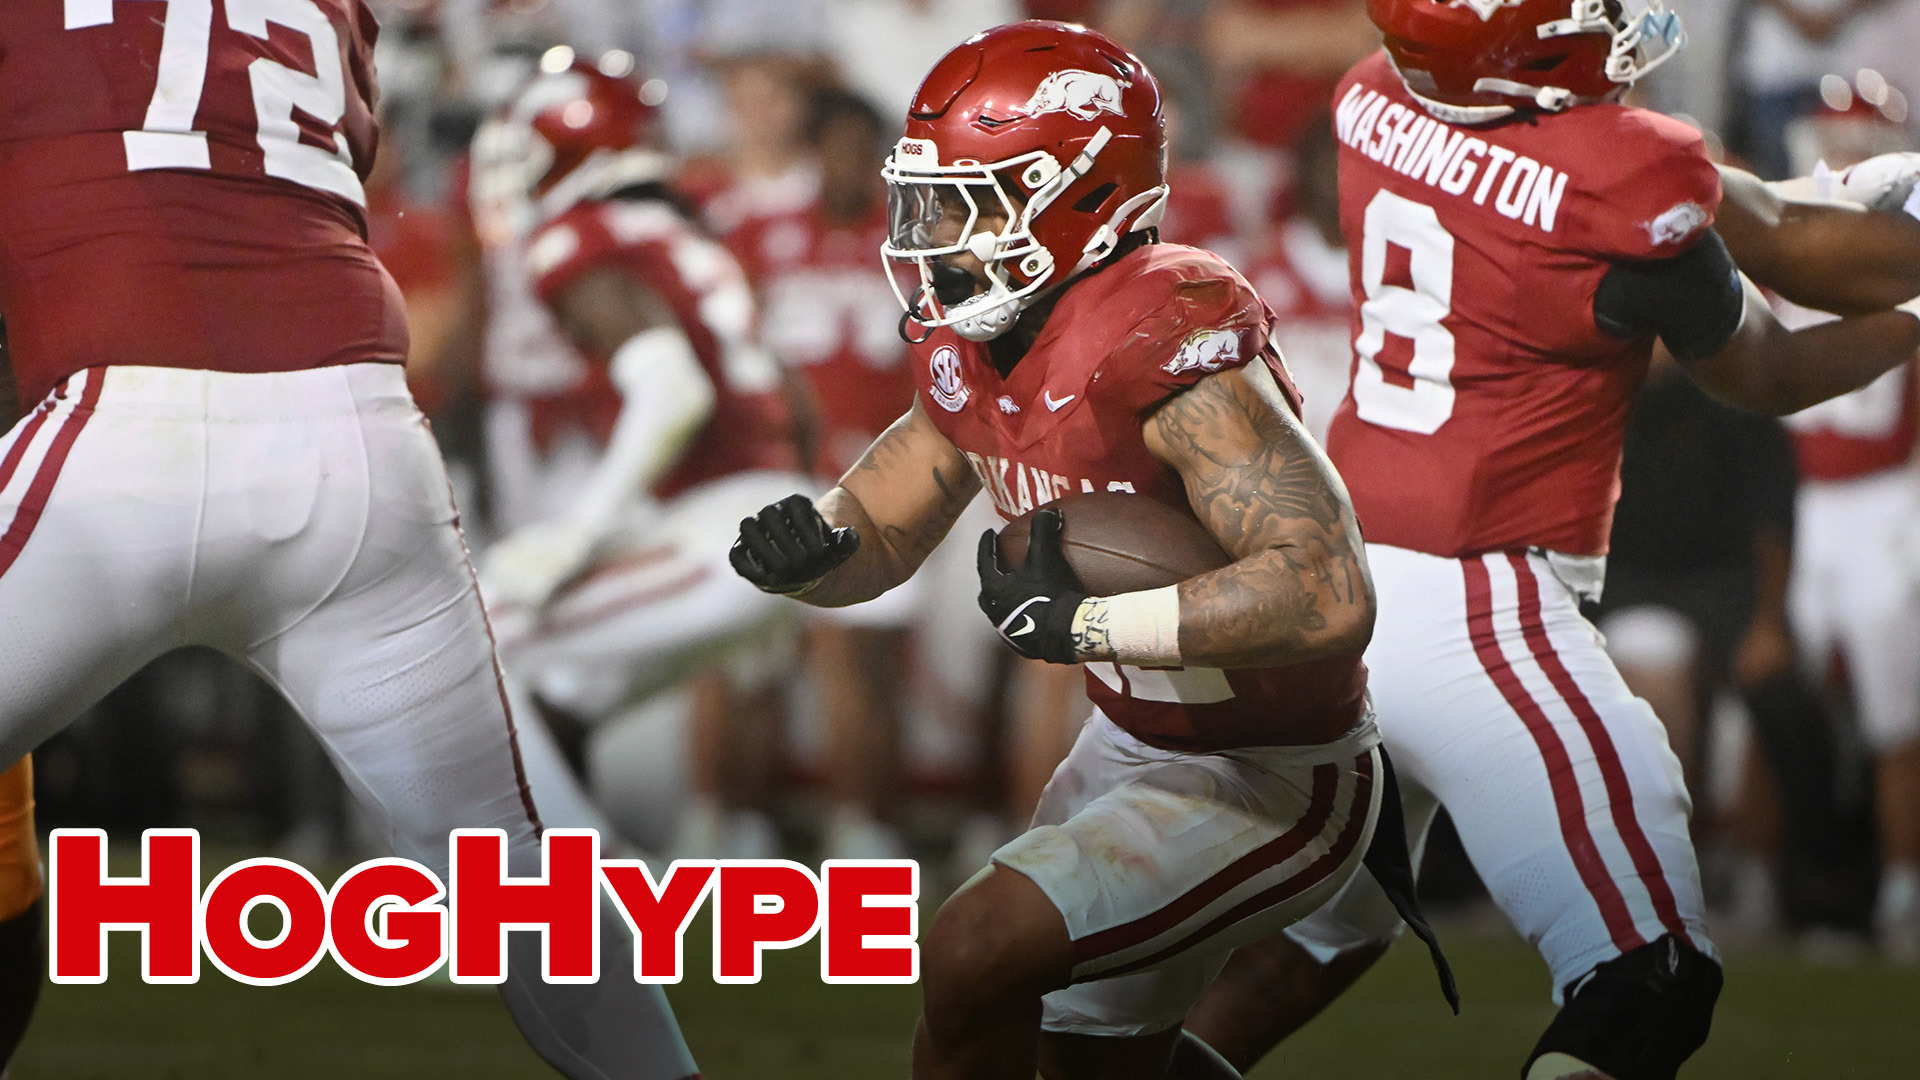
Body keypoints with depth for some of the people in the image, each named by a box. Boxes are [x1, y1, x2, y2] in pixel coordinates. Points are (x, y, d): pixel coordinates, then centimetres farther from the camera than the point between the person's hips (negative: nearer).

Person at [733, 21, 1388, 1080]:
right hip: (1136, 744, 10)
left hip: (1268, 786, -10)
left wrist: (1081, 622, -35)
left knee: (973, 956, -22)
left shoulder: (1167, 347, -31)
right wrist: (809, 548, -13)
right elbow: (878, 532, 12)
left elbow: (1327, 599, -40)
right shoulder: (970, 350, -4)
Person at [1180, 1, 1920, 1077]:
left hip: (1341, 579, 8)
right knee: (1651, 986, -3)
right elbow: (1764, 375, 4)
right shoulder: (1627, 188, -18)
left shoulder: (1377, 105, 3)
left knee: (1322, 927, 28)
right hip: (1470, 615, -8)